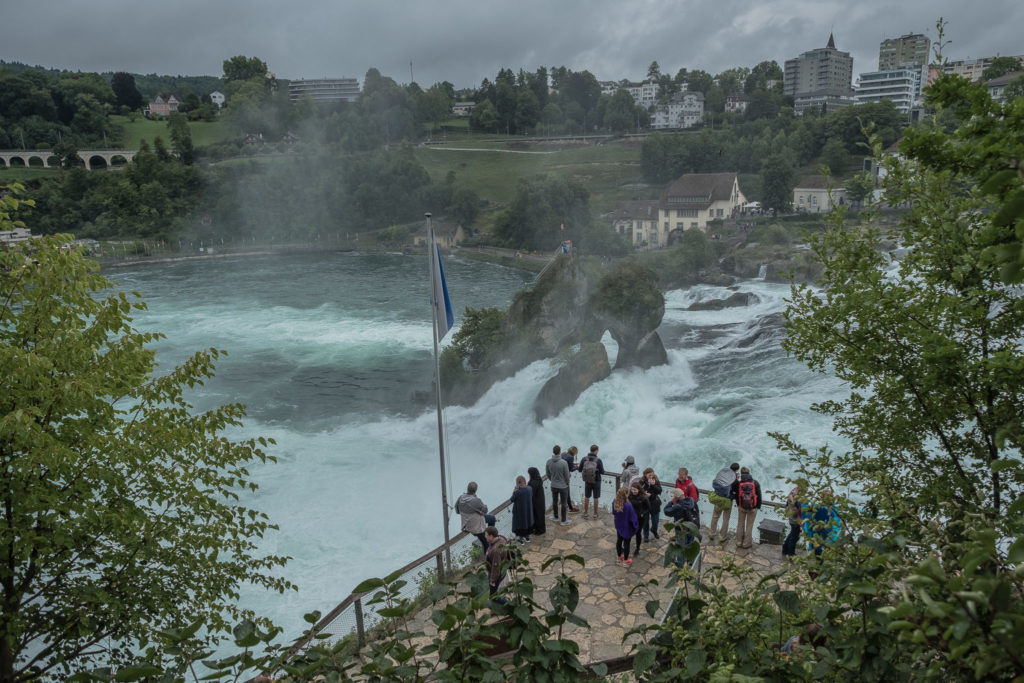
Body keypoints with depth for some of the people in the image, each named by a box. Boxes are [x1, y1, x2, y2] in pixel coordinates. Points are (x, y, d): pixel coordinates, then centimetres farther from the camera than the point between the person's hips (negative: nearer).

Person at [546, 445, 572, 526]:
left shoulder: (549, 461, -13)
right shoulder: (563, 463, -26)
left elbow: (548, 474, 1)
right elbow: (567, 476, -16)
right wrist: (567, 484, 5)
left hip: (553, 486, 4)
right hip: (563, 486, -4)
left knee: (554, 501, 23)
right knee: (564, 503, 12)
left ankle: (555, 517, 41)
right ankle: (563, 521, 23)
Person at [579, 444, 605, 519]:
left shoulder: (584, 459, -13)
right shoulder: (598, 460, -20)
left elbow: (580, 469, -4)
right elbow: (602, 472, -13)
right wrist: (601, 468, 8)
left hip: (587, 481, 2)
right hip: (596, 481, -2)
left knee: (586, 497, 17)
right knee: (596, 498, 12)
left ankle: (585, 513, 23)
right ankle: (595, 514, 21)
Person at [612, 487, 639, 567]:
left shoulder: (614, 504, -16)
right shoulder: (628, 506, -33)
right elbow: (633, 518, -22)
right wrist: (635, 526, -5)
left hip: (618, 527, 6)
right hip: (627, 528, -5)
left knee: (619, 541, 22)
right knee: (626, 543, 12)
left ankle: (619, 558, 40)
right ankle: (625, 561, 27)